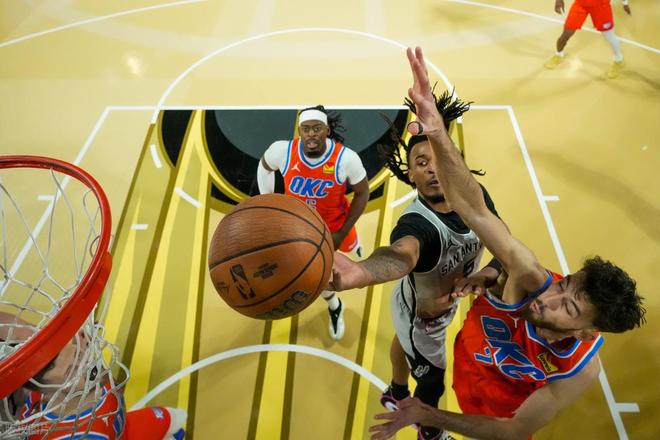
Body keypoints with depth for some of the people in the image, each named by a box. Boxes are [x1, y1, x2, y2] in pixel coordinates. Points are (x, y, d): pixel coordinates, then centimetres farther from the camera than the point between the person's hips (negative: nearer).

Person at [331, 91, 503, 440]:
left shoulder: (476, 194, -21)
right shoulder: (416, 223, -44)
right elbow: (402, 253, -69)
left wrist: (492, 271, -26)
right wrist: (362, 272, -91)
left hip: (449, 301, 7)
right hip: (419, 314, -7)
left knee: (406, 341, 35)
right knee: (433, 383, 16)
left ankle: (396, 394, 70)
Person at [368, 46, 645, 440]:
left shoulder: (579, 370, -36)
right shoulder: (530, 278, -39)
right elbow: (474, 208, -53)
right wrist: (438, 133, -70)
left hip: (501, 406, -1)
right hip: (466, 359, 1)